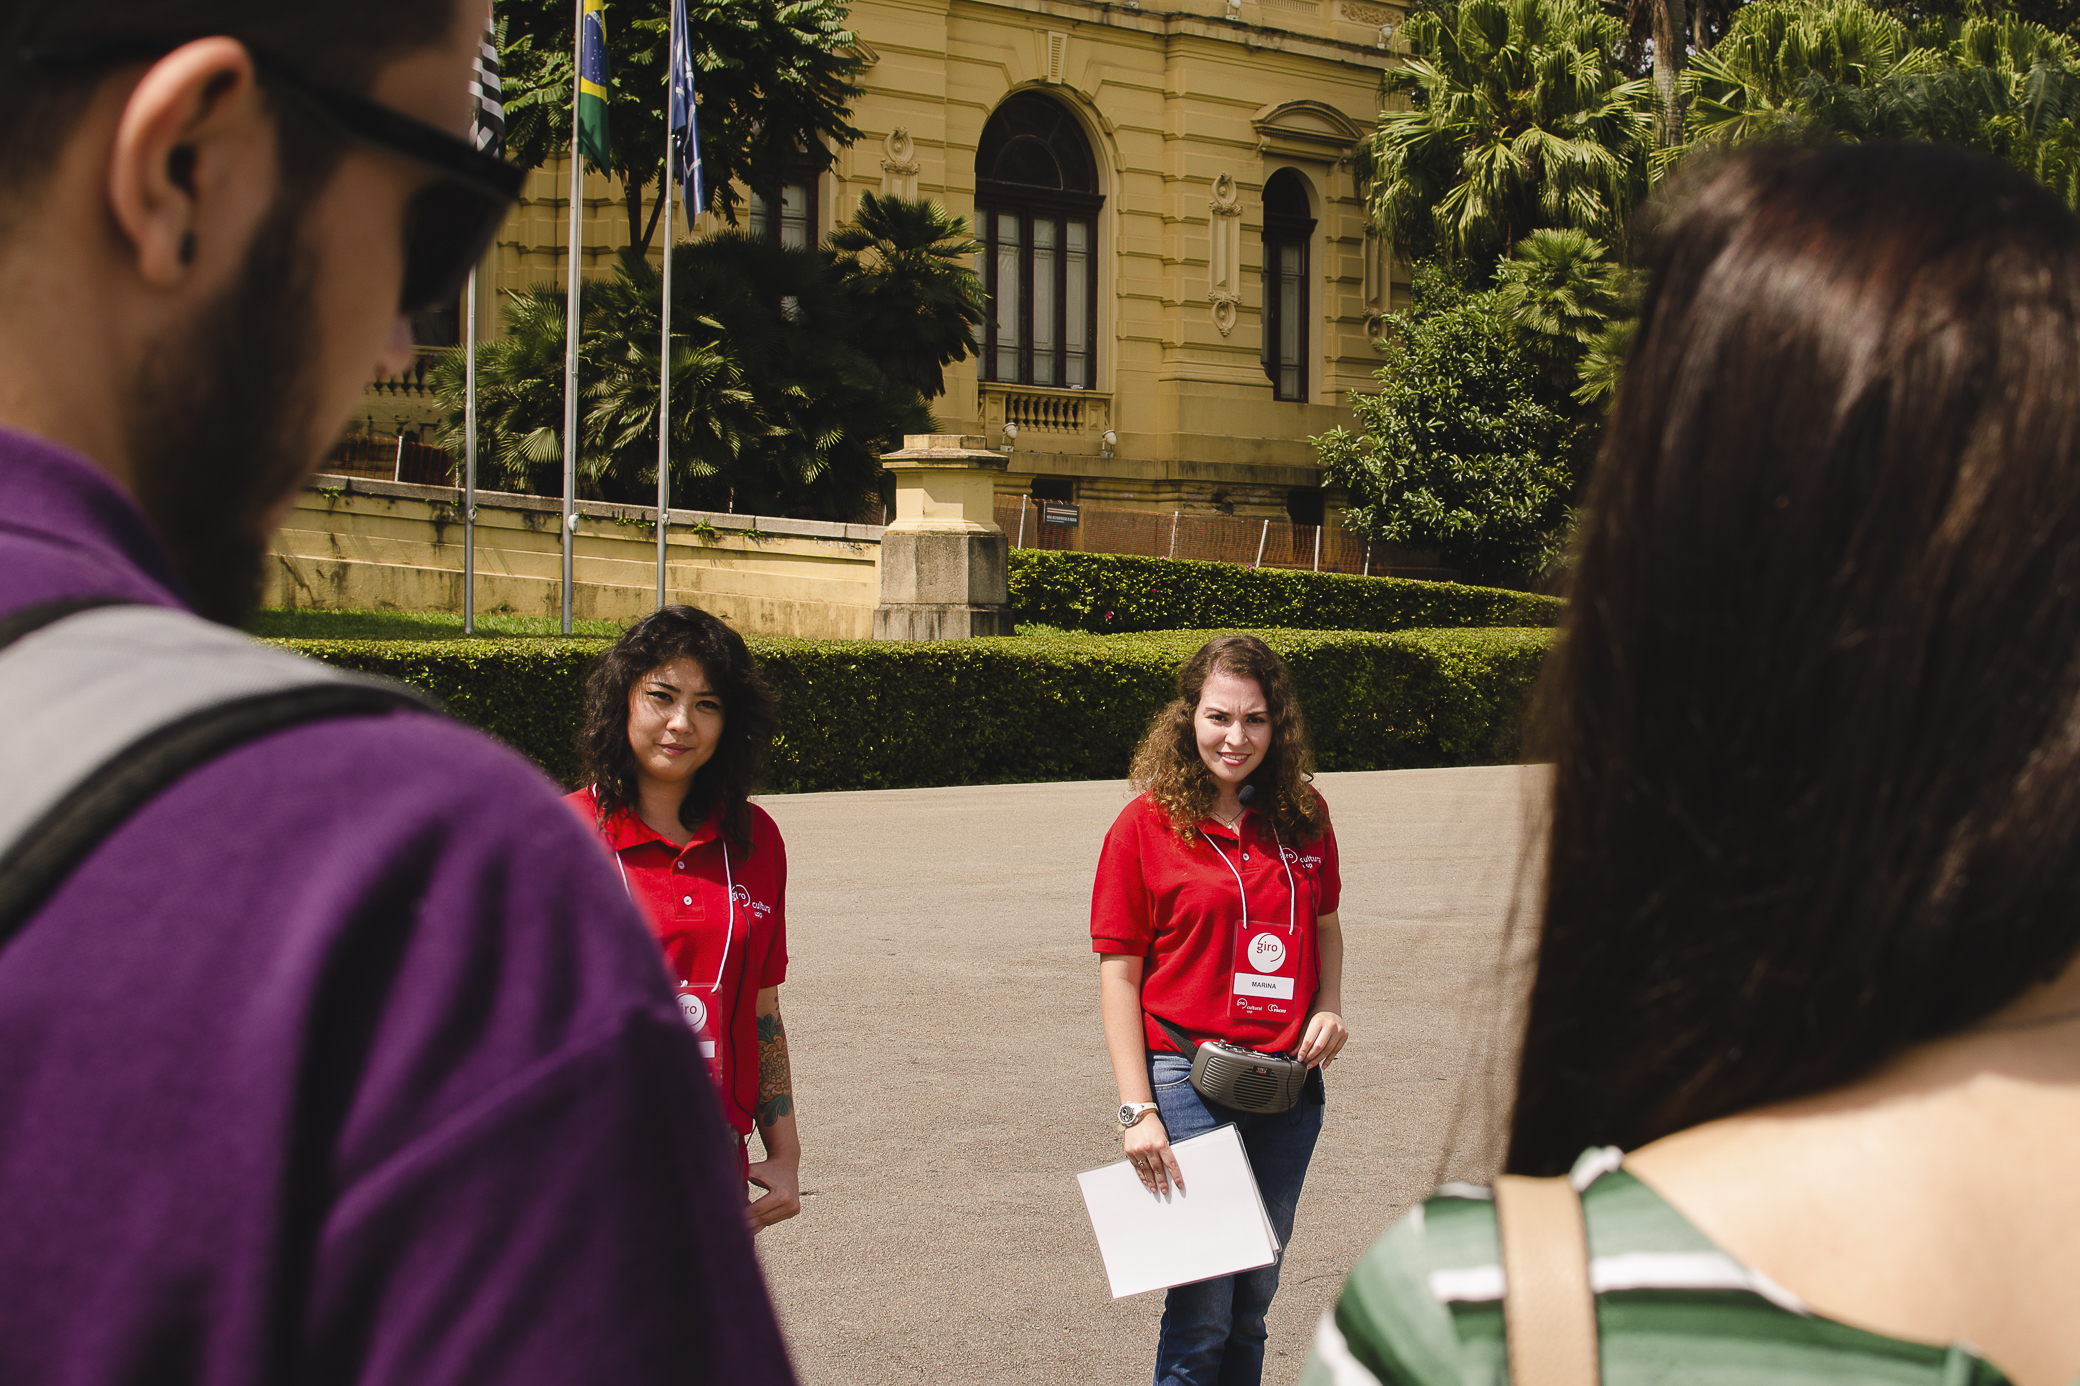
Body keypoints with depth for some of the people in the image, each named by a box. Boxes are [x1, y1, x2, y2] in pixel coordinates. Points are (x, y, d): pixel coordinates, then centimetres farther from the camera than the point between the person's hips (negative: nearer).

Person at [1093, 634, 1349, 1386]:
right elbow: (1118, 973, -6)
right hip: (1190, 1081, -5)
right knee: (1201, 1311, -4)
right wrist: (1137, 1110, -12)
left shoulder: (1302, 817, 6)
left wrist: (1330, 1006, 2)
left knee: (1252, 1301, 14)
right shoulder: (1146, 825, -7)